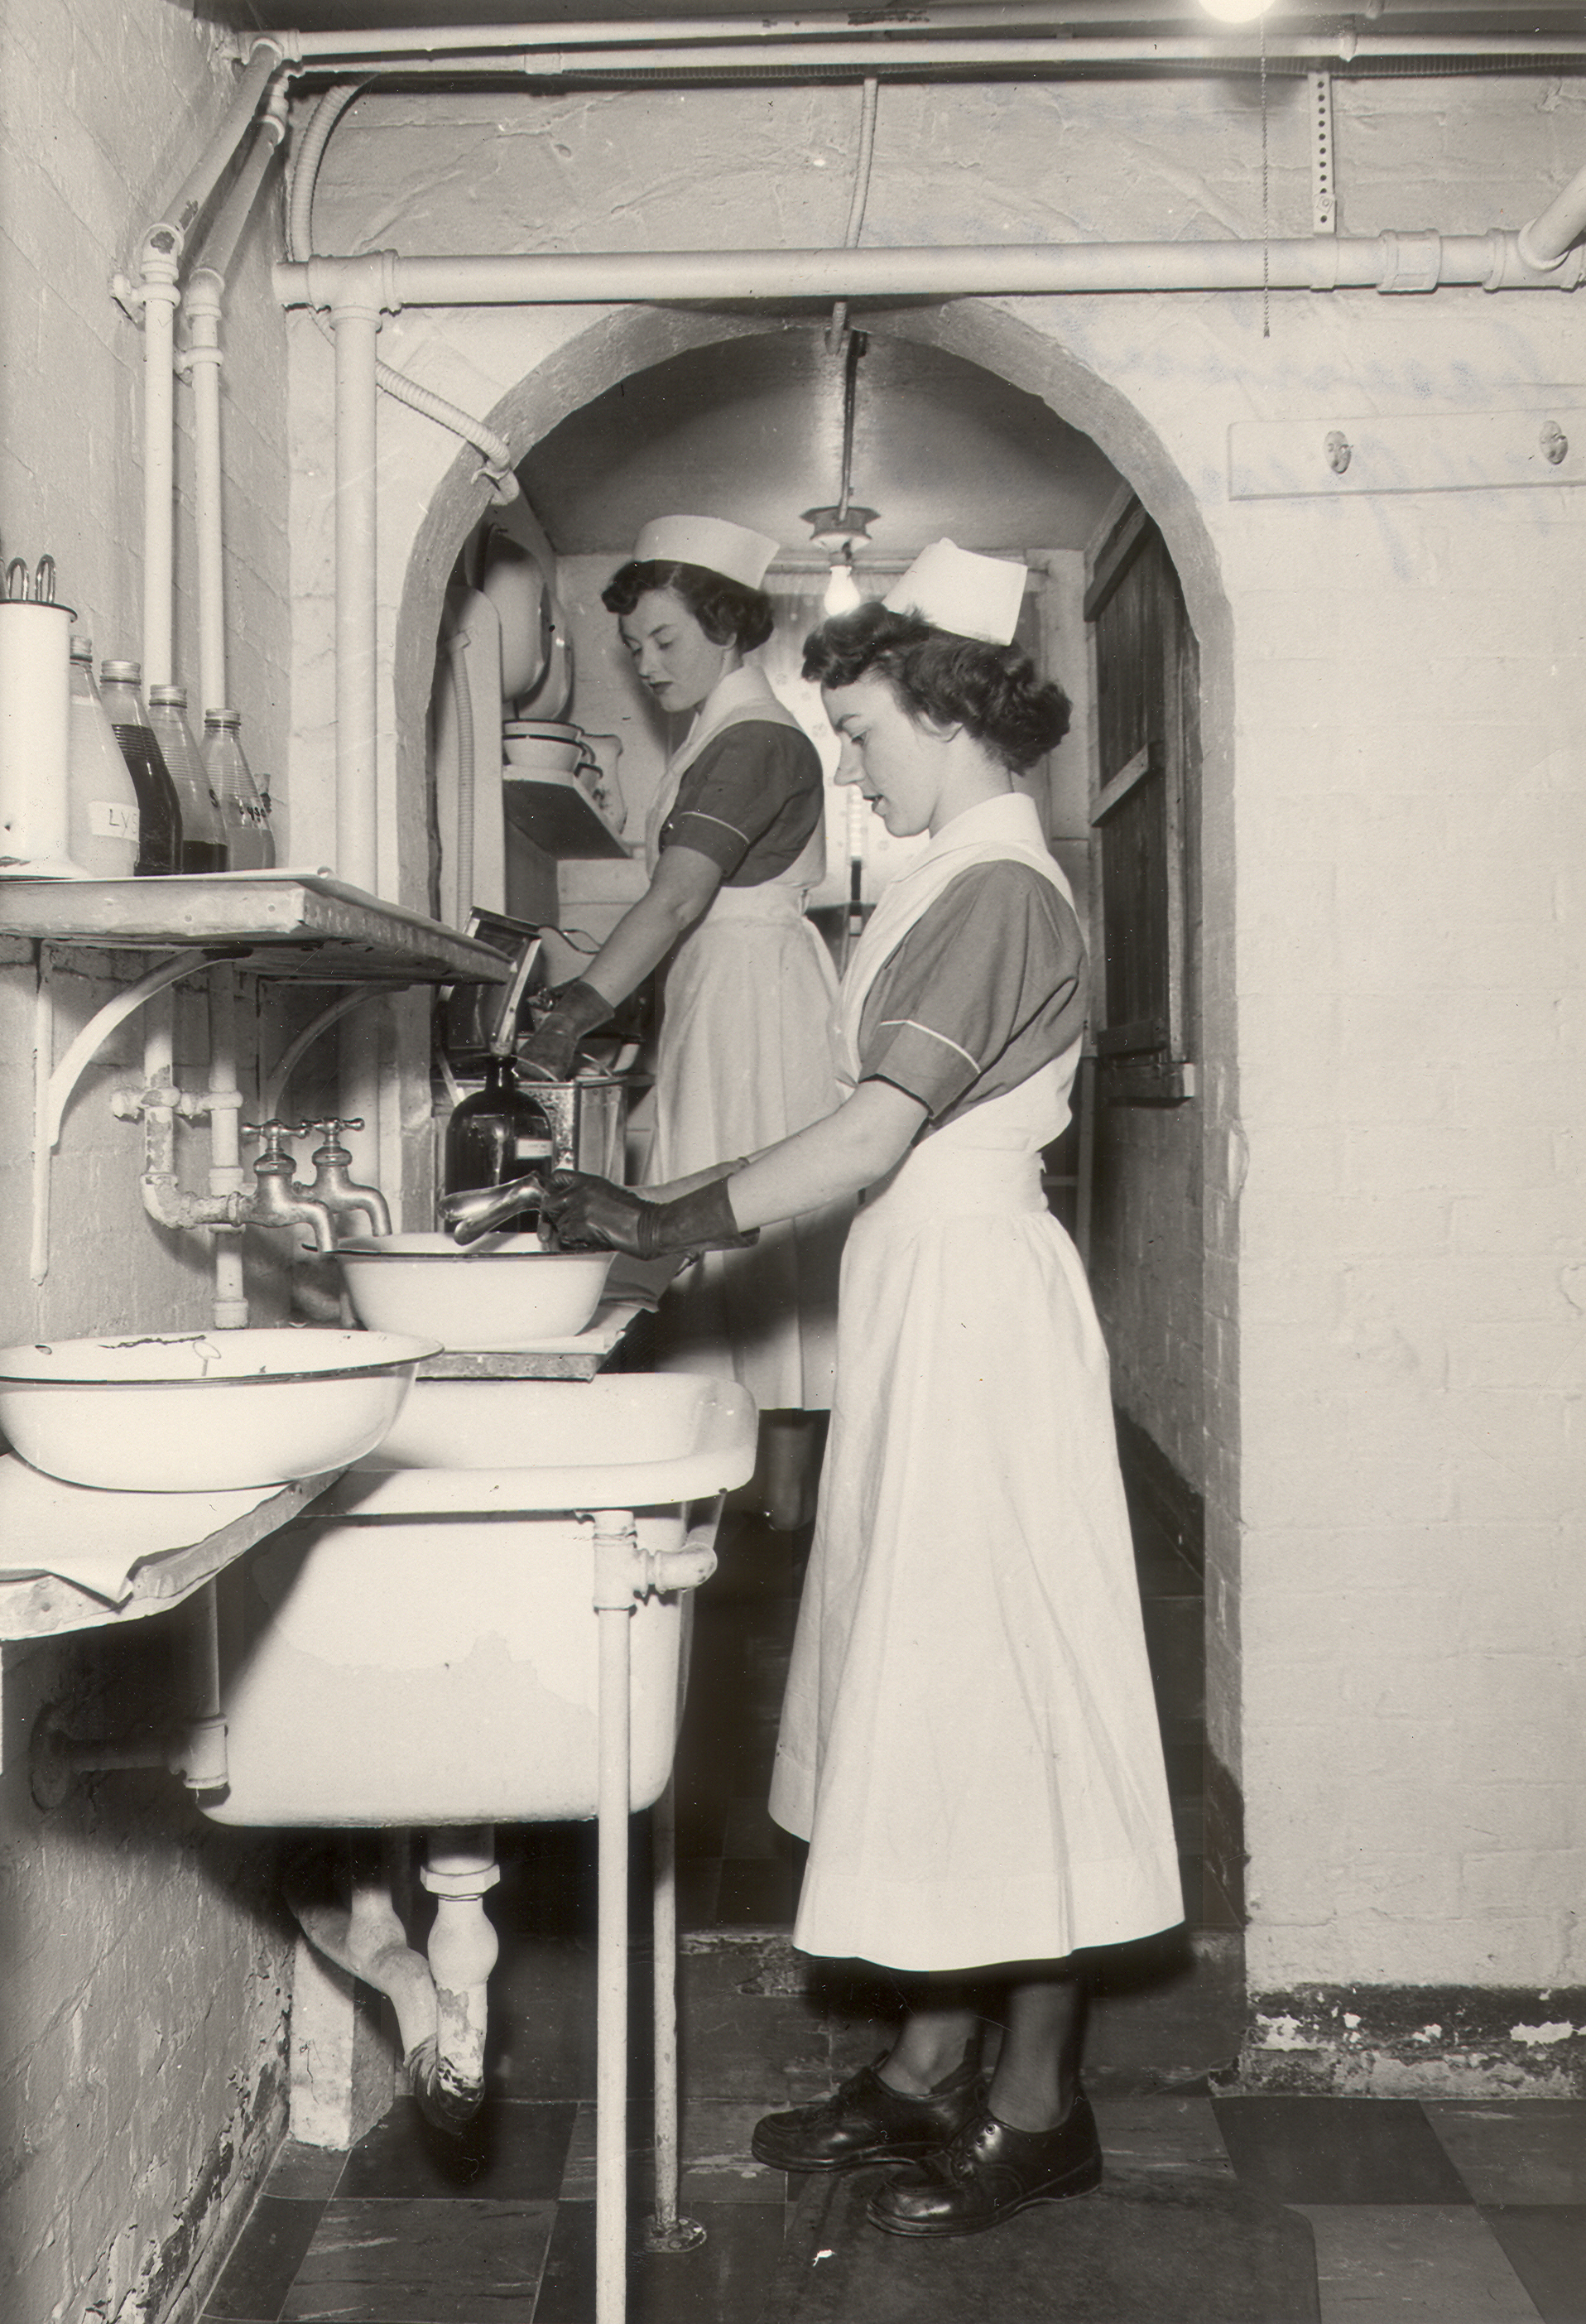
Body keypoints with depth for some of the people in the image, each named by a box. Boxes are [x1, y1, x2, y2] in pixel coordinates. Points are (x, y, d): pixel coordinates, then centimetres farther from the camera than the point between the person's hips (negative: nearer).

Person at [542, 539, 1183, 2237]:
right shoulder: (960, 882, 15)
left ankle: (1036, 2104, 11)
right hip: (921, 1298, 10)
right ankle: (931, 2065, 23)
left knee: (998, 1668, -2)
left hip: (975, 1299, -10)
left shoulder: (998, 894, -15)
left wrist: (665, 1226, -16)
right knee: (933, 1668, 12)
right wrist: (670, 1216, 7)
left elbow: (868, 1140, -21)